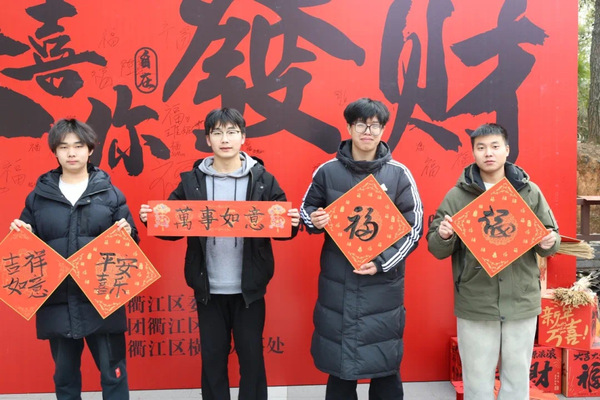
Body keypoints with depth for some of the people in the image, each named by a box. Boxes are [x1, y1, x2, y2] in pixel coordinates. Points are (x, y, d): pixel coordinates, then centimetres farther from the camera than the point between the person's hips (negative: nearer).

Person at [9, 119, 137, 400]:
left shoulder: (110, 193, 2)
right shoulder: (39, 195, 7)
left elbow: (128, 242, 5)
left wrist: (126, 233, -17)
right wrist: (20, 235, -9)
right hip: (56, 301, 2)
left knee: (113, 373, 6)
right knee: (64, 376, 16)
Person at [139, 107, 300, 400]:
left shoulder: (263, 180, -3)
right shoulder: (191, 181, 1)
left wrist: (292, 223, -22)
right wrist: (153, 219, -17)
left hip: (249, 288, -1)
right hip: (208, 289, 1)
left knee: (251, 356, 12)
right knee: (212, 357, 14)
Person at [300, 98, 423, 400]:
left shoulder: (399, 174, -1)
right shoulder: (327, 171, 2)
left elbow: (414, 227, -1)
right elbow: (306, 209, 14)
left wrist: (382, 262, -13)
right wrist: (314, 220, -10)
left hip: (383, 284, -1)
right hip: (337, 282, 1)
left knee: (385, 361, 6)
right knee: (338, 362, 10)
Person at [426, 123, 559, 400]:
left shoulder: (530, 192, 4)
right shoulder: (457, 196, 0)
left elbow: (551, 238, 10)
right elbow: (437, 250, 2)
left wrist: (549, 243, -13)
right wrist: (443, 237, -21)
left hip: (522, 301, 1)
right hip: (474, 304, -1)